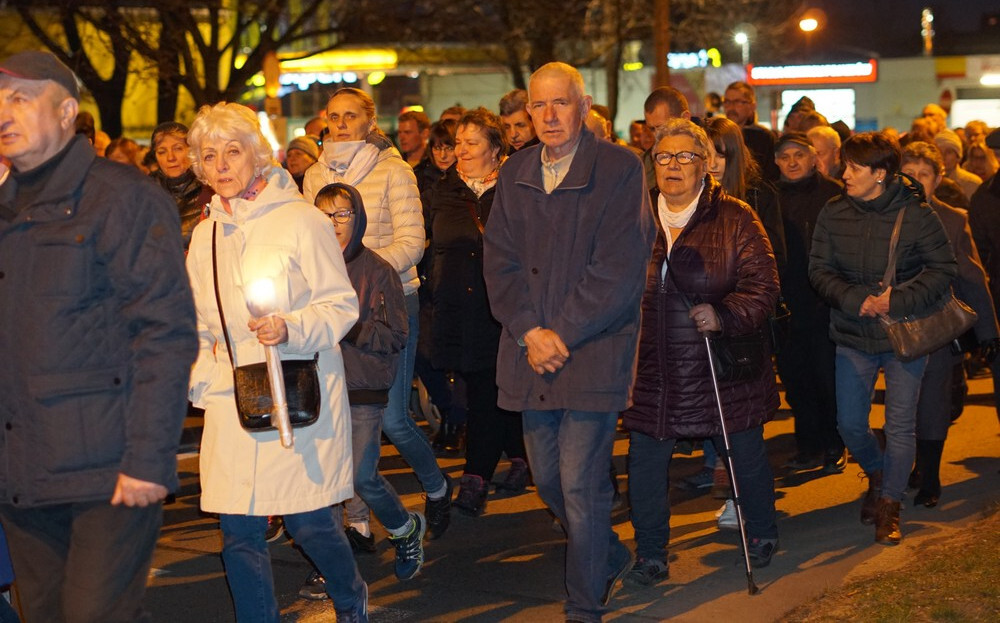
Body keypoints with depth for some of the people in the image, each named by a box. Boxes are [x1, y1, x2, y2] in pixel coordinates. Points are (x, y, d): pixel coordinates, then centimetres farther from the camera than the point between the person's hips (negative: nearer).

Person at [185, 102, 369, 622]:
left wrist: (291, 328, -20)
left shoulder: (302, 220, -3)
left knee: (310, 523, -2)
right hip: (231, 398, 4)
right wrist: (204, 379, 7)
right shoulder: (205, 234, 12)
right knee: (239, 531, 0)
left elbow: (342, 305, -4)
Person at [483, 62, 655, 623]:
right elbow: (499, 261, 7)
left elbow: (618, 269, -12)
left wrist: (563, 335, -14)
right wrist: (529, 331, -7)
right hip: (532, 352, 6)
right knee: (548, 479, 13)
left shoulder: (620, 169, -6)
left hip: (594, 350, -6)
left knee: (581, 484, -6)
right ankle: (612, 558, 38)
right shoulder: (516, 174, 11)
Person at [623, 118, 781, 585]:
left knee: (745, 454, 11)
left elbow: (763, 283, -8)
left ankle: (762, 533, 35)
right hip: (652, 368, 3)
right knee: (645, 460, 3)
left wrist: (725, 314, -23)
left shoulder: (735, 218, -4)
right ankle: (650, 554, 16)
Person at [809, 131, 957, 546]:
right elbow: (819, 270, -1)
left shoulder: (916, 214, -11)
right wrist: (855, 300, -17)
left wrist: (897, 300, -19)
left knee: (900, 426, 1)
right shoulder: (834, 213, -3)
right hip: (853, 336, 3)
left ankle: (889, 505, 18)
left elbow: (943, 269, -8)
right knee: (850, 424, 6)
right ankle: (877, 476, 37)